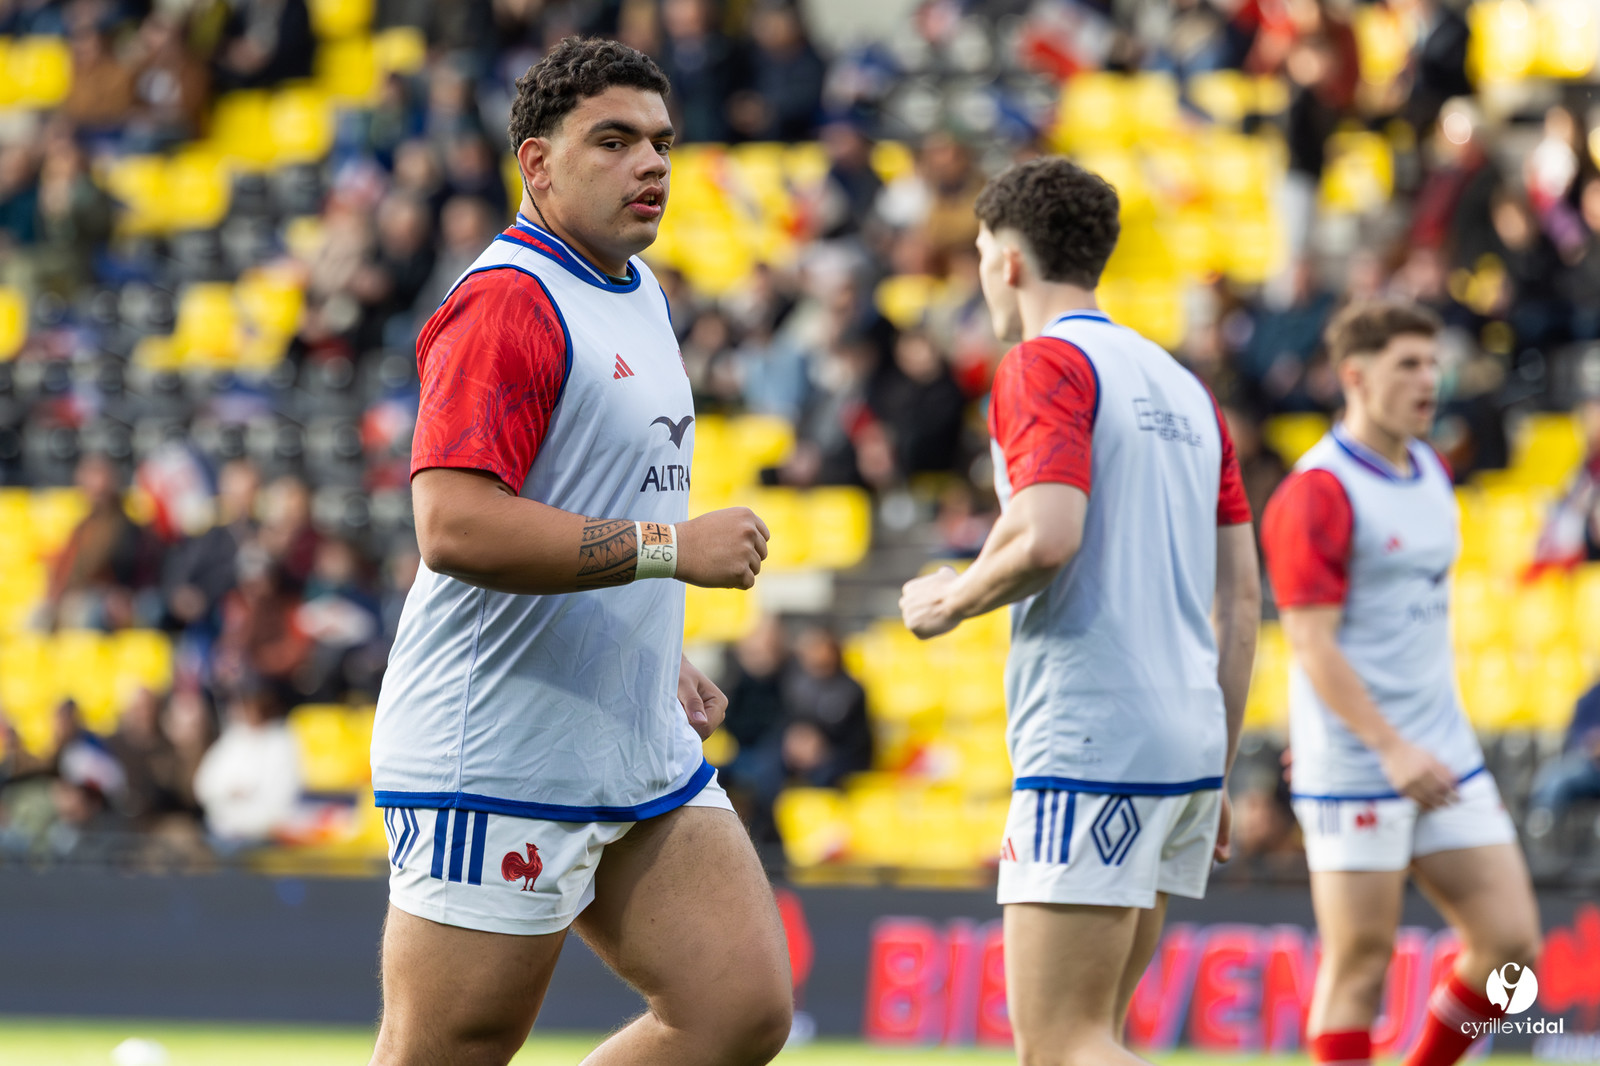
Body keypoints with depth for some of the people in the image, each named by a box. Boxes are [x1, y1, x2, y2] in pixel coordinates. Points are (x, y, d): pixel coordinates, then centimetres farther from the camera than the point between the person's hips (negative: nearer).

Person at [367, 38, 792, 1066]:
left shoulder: (639, 292, 16)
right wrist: (669, 546, -24)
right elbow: (455, 527, -26)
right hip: (496, 772, -9)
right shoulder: (506, 304, -15)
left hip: (645, 756, 9)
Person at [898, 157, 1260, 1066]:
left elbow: (1046, 536, -21)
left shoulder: (1046, 364, -5)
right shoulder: (1184, 387, 19)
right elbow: (1243, 594, 18)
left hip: (1091, 743, -9)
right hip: (1189, 743, 9)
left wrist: (953, 600, -2)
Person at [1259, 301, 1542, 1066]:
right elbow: (1312, 645, -18)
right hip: (1355, 769, -8)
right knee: (1360, 965, -3)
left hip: (1443, 759, 8)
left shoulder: (1432, 473, 13)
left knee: (1510, 944, 2)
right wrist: (1391, 747, -25)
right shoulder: (1316, 493, -13)